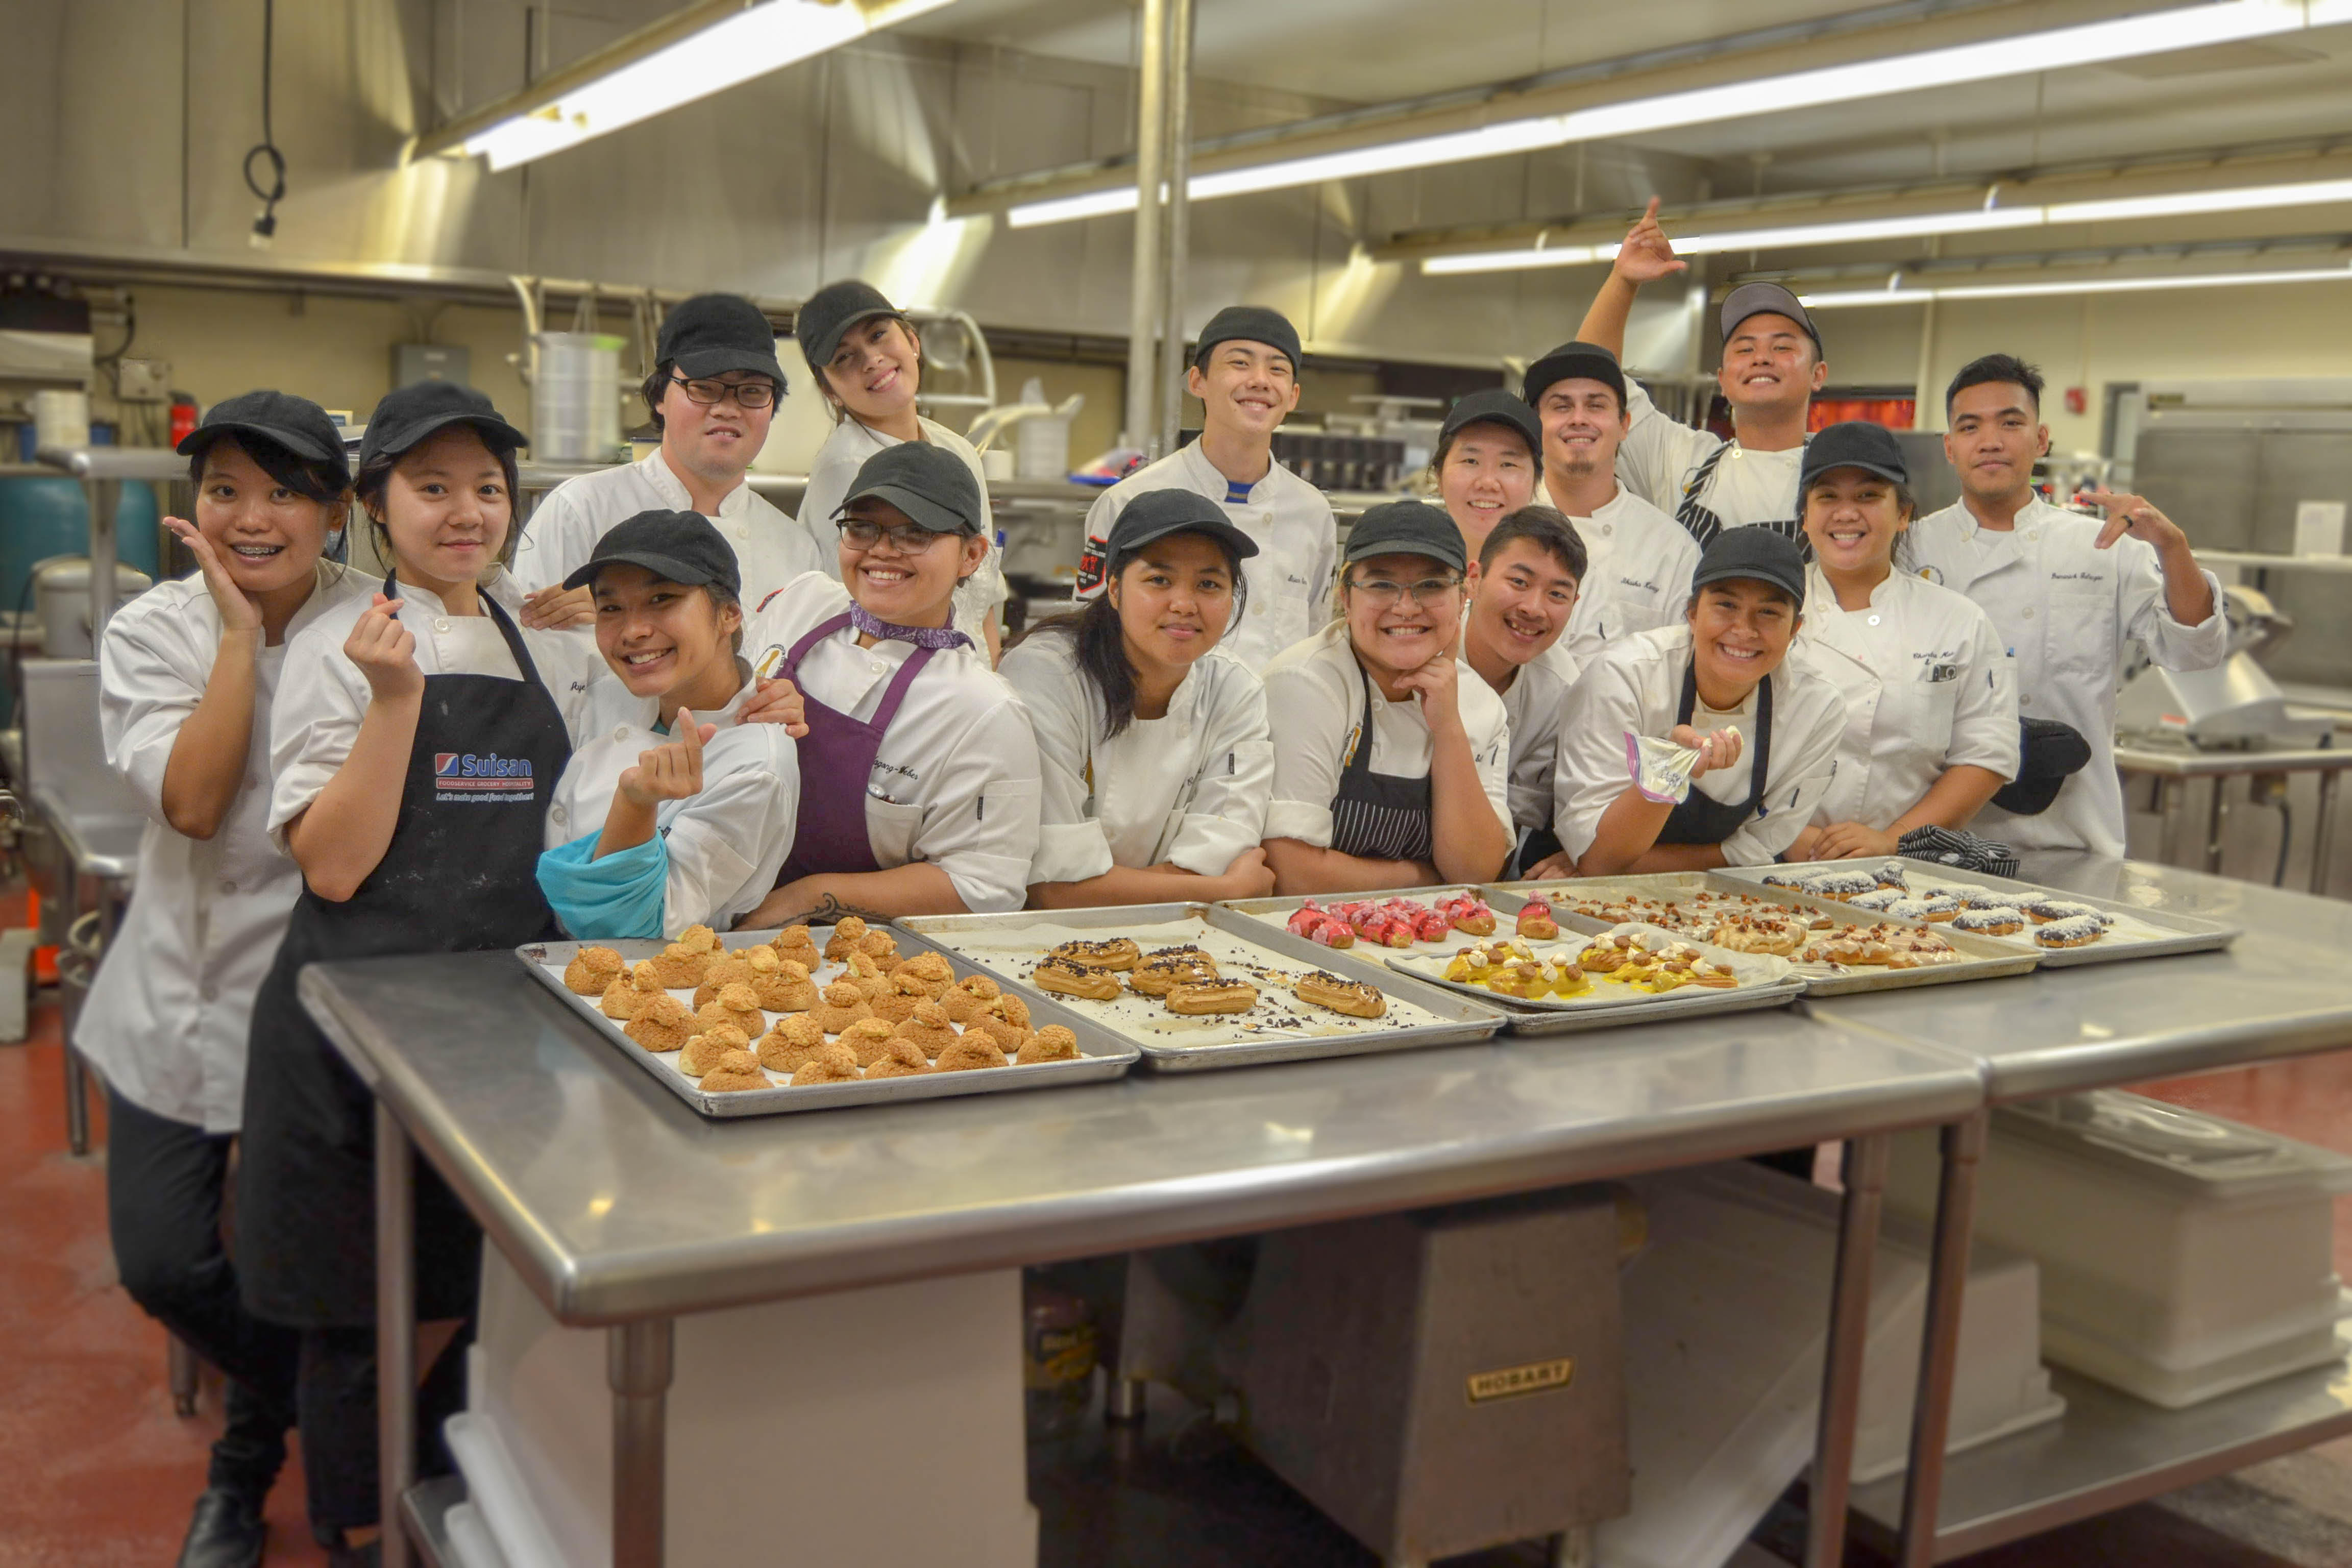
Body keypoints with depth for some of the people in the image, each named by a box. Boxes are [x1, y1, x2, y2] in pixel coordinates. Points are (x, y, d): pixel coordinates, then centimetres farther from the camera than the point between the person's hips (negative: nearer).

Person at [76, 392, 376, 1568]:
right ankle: (306, 1411, 37)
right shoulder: (155, 630, -1)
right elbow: (192, 800, -18)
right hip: (182, 987, 3)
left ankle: (248, 1462, 36)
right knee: (160, 1263, 6)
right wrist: (239, 633, -17)